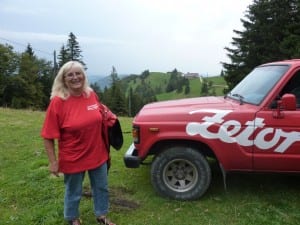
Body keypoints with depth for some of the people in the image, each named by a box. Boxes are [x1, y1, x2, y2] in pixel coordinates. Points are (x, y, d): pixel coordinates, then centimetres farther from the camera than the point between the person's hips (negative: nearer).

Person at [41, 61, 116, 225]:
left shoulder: (92, 95, -5)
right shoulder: (57, 102, -19)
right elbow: (48, 136, -15)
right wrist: (53, 162, -15)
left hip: (97, 154, 5)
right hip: (73, 159, -4)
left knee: (101, 188, 20)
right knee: (73, 193, 18)